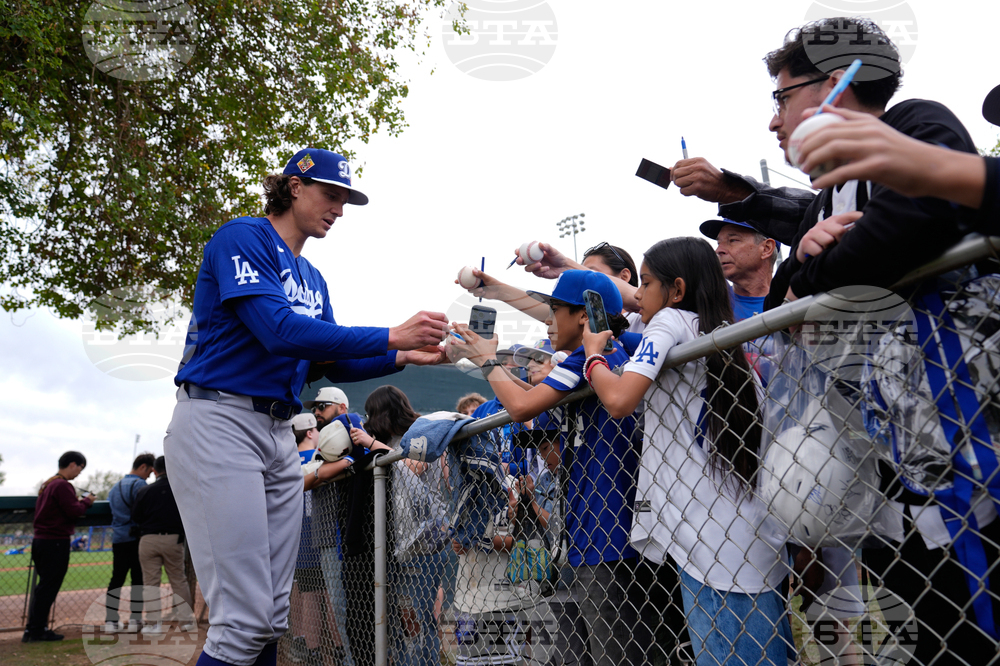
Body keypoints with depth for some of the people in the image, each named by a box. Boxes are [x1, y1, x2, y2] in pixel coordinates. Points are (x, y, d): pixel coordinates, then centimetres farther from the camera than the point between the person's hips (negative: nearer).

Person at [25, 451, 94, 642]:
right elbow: (73, 512, -20)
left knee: (44, 585, 14)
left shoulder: (47, 484, 16)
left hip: (40, 540, 10)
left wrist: (79, 502, 14)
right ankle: (36, 630, 1)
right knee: (48, 587, -3)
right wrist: (86, 501, -3)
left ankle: (34, 629, 17)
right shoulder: (63, 485, -15)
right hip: (55, 542, -10)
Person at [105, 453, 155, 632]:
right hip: (136, 538, -7)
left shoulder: (116, 486, 17)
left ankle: (110, 620, 9)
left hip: (117, 539, 8)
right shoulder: (139, 484, -10)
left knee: (117, 579, 9)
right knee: (138, 578, -1)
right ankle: (135, 619, 0)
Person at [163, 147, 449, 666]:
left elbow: (335, 365, 18)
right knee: (244, 619, -12)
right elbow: (280, 331, -19)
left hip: (280, 437, 8)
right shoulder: (243, 237, -6)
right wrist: (391, 337, -19)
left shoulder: (313, 279, 19)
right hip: (219, 424, -8)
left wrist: (405, 357, 2)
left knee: (273, 619, 7)